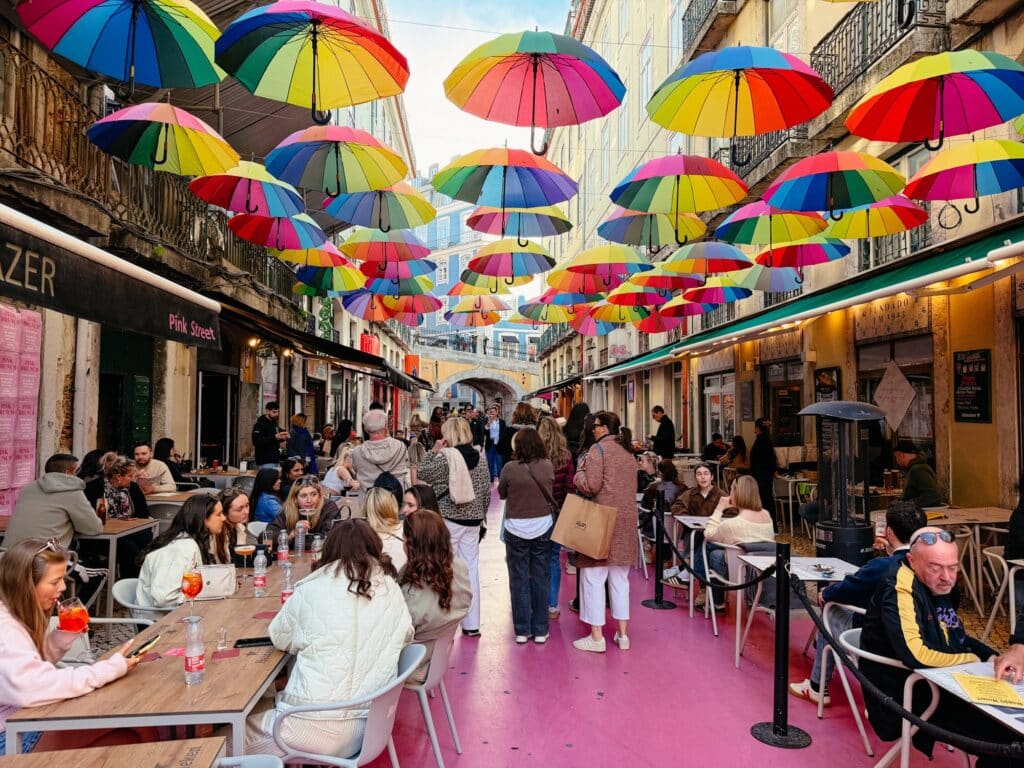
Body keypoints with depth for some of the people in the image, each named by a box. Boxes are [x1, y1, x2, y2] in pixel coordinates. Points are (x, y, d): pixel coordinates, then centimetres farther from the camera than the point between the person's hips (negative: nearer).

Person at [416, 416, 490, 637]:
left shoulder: (446, 456, -14)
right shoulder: (480, 457, 4)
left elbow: (423, 475, -4)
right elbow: (487, 491, 10)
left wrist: (433, 451, -1)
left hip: (449, 519, -5)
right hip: (473, 520, 6)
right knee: (471, 569, 10)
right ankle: (472, 624, 18)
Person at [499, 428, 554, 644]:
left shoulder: (510, 468, -13)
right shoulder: (548, 467, -7)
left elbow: (501, 493, 3)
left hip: (516, 529, -1)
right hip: (543, 527, 2)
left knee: (519, 580, 10)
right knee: (541, 579, 11)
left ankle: (522, 630, 15)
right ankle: (540, 630, 18)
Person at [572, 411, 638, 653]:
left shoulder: (598, 449, -10)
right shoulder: (628, 451, 13)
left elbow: (591, 486, -18)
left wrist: (579, 474, 1)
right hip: (627, 520, 7)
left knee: (593, 577, 1)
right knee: (619, 578, 14)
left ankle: (596, 637, 4)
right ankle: (622, 634, 19)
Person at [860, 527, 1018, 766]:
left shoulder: (941, 585, 3)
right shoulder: (900, 588, -24)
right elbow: (915, 655, -31)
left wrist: (992, 657, -1)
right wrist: (971, 659, -12)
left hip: (941, 685, 9)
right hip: (905, 702, -9)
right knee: (1001, 734, -15)